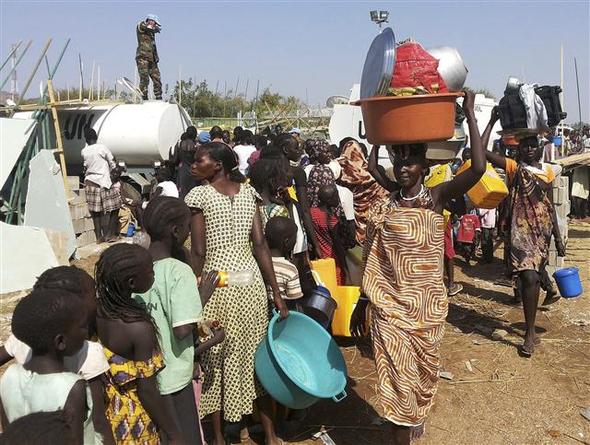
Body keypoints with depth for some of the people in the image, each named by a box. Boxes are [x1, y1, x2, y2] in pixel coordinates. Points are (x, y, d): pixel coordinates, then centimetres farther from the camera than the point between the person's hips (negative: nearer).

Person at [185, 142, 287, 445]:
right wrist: (276, 294, 2)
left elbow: (198, 252, -11)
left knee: (217, 358, 10)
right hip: (250, 279, 4)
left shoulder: (198, 195, -9)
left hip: (216, 282, -4)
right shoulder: (248, 191, 3)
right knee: (255, 354, 14)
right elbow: (260, 244, -1)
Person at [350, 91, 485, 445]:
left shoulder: (436, 198, -5)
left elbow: (478, 168, -20)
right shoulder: (384, 209, 0)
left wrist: (470, 112, -18)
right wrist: (362, 304, 9)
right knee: (397, 376, 1)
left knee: (423, 373, 18)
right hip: (390, 306, 0)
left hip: (427, 306, 0)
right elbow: (374, 263, 6)